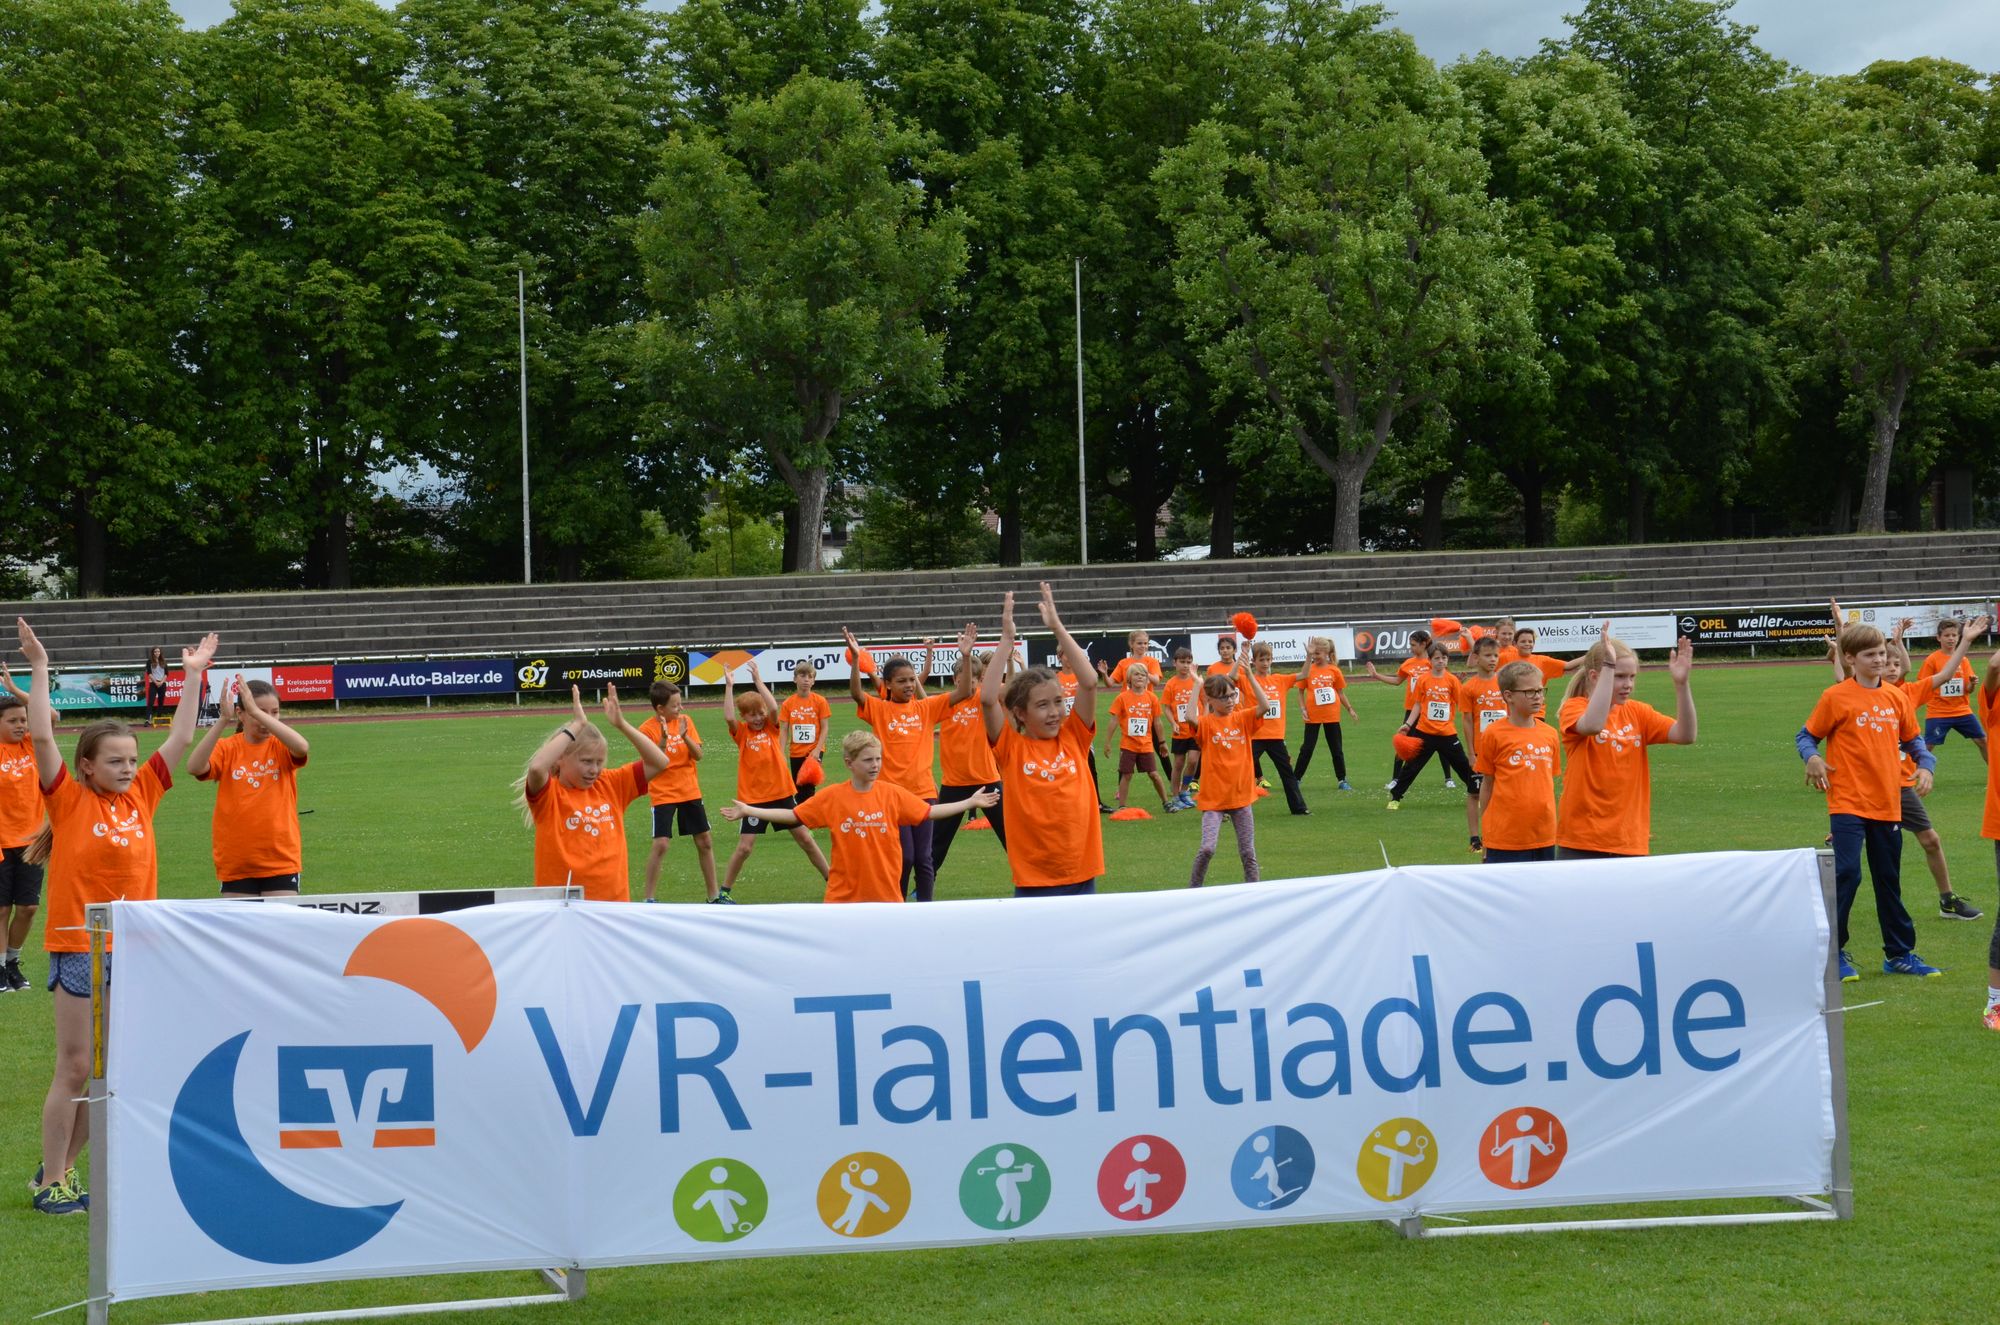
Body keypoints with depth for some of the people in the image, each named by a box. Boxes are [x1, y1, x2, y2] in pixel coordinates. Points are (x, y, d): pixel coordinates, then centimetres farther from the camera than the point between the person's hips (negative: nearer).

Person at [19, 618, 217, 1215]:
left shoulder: (141, 795, 7)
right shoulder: (70, 800, -5)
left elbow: (181, 739, 11)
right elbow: (41, 737, -16)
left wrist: (193, 675, 10)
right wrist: (39, 668, -18)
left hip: (134, 951, 5)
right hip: (80, 948, -5)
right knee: (74, 1070, -2)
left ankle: (62, 1167, 23)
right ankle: (50, 1181, 8)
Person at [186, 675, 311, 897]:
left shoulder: (281, 747, 0)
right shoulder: (226, 749, 1)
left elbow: (302, 747, -24)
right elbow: (195, 767, -19)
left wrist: (257, 711, -30)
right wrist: (223, 721, -28)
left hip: (281, 862, -1)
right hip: (235, 864, 1)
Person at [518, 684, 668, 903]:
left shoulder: (610, 785, 9)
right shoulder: (548, 794, -6)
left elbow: (658, 762, 9)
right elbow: (536, 768, -28)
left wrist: (621, 724, -1)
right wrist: (576, 726, -20)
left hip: (615, 900, 5)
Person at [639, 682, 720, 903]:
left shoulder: (685, 721, 2)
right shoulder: (648, 729, -11)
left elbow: (698, 755, -3)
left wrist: (685, 736, -20)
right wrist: (664, 740, -29)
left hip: (690, 792, 5)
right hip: (663, 795, -5)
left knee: (705, 841, 8)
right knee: (661, 844, -14)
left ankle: (714, 894, 20)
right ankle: (649, 898, -5)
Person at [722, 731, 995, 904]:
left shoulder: (891, 793, -1)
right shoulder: (832, 797, -4)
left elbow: (929, 812, 4)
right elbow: (792, 816, -1)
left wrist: (970, 801, 3)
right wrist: (748, 811, -5)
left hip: (886, 893, 1)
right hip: (844, 895, -1)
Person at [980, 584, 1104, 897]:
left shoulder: (1074, 738, 5)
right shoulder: (1011, 748, -2)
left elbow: (1089, 683, -3)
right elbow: (987, 699, -16)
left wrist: (1057, 627, -3)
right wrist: (1007, 639, -12)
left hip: (1082, 875, 3)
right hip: (1034, 882, -3)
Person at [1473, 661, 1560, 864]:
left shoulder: (1549, 734, 7)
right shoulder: (1494, 735, -3)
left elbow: (1549, 783, 15)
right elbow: (1487, 784, 3)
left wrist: (1552, 827, 11)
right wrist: (1485, 831, 3)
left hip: (1544, 838, 4)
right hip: (1505, 838, -4)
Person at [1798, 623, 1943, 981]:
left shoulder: (1896, 697, 7)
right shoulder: (1836, 697, -6)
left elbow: (1912, 739, 16)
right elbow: (1806, 736, -1)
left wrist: (1925, 765, -2)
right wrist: (1812, 758, -21)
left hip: (1888, 804, 5)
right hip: (1848, 803, -5)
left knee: (1889, 880, 13)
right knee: (1846, 874, -14)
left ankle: (1899, 953, 23)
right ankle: (1833, 952, -3)